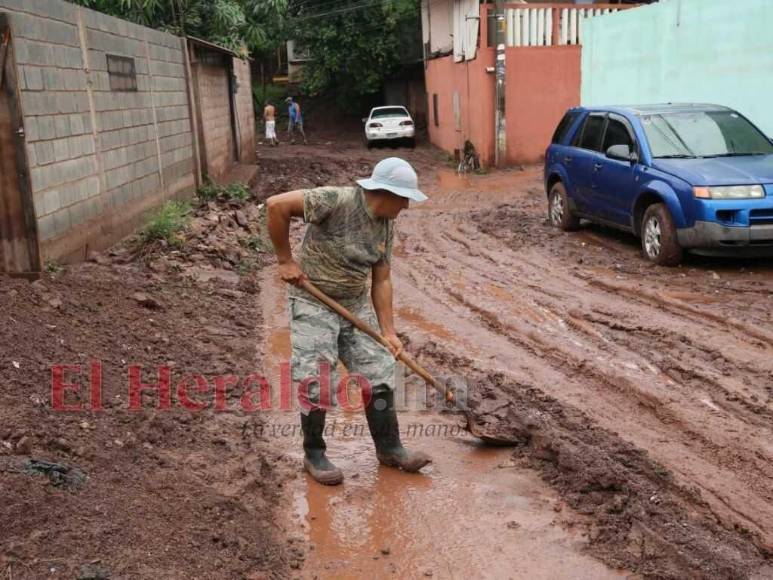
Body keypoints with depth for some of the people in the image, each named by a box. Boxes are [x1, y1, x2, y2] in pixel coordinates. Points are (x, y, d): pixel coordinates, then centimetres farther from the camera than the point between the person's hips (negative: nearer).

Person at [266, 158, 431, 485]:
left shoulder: (386, 224, 1)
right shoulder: (336, 201, -22)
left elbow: (381, 280, 5)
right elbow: (276, 205, -25)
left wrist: (388, 331, 1)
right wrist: (285, 260, -20)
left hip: (357, 305, 7)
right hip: (314, 303, -7)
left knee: (378, 374, 6)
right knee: (316, 382, -6)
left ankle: (389, 447, 21)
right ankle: (314, 455, 14)